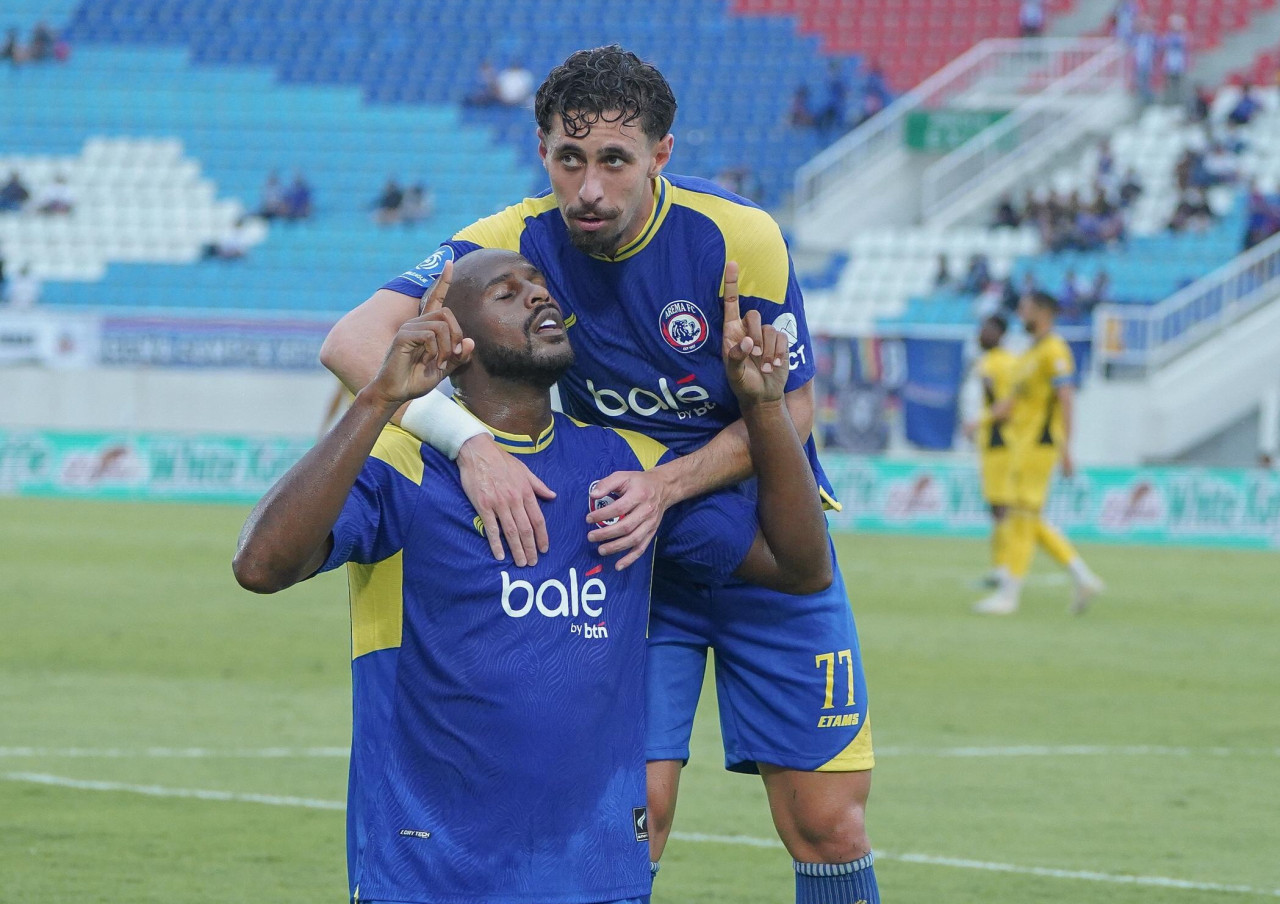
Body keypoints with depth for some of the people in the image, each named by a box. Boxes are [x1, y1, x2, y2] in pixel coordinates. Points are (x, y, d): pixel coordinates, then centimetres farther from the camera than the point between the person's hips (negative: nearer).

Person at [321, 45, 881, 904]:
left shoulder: (738, 238, -19)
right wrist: (469, 441, -42)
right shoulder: (517, 243, -16)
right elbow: (355, 341, -27)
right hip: (627, 552, 0)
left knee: (828, 825, -3)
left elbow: (791, 411, -10)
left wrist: (667, 487, -26)